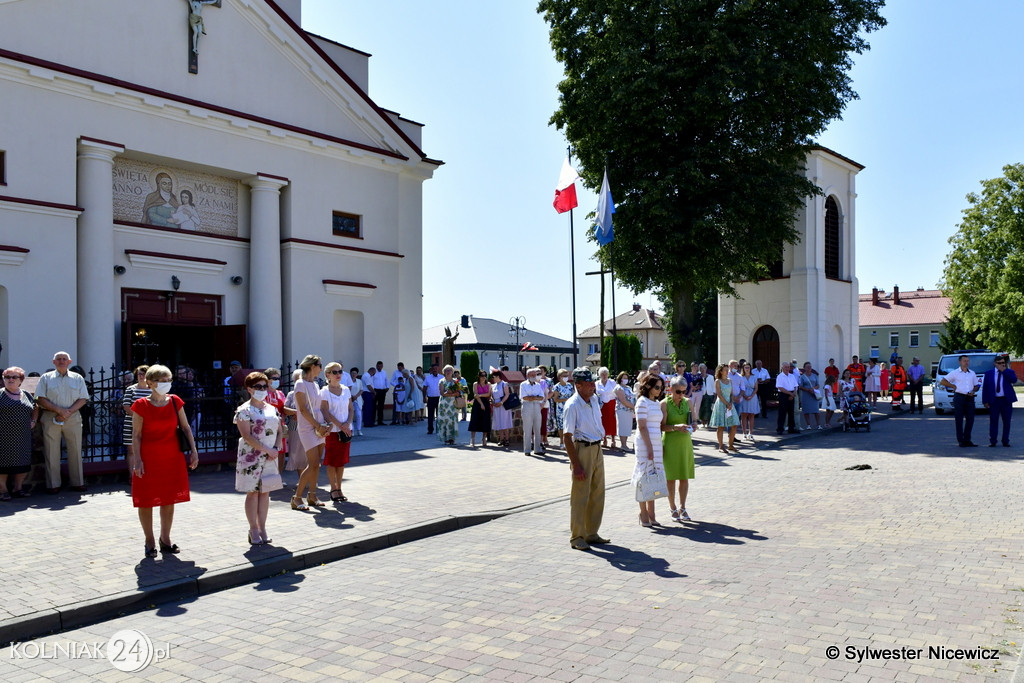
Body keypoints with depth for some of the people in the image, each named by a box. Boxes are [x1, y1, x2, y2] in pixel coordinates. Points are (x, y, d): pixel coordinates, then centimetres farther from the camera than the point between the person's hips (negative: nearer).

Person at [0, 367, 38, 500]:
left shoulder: (26, 395, 13)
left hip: (23, 437, 4)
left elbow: (35, 409, 27)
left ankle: (18, 488, 15)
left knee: (23, 464, 5)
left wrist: (33, 421, 13)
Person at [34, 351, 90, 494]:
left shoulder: (77, 378, 11)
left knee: (75, 451, 2)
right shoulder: (46, 378, 8)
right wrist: (59, 410, -12)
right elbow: (40, 399, 0)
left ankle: (77, 482, 10)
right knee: (52, 452, 0)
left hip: (73, 418, 1)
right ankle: (53, 485, 8)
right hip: (51, 419, -1)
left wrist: (69, 412, -11)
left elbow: (83, 399, 5)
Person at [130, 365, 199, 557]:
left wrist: (193, 451, 1)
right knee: (146, 501, 4)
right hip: (148, 459, -3)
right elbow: (136, 435, -7)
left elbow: (185, 428, 7)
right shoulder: (141, 405, -7)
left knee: (169, 499, 10)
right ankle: (150, 541, 18)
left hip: (172, 458, 3)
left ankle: (165, 539, 24)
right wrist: (137, 460, -12)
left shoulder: (175, 402, 2)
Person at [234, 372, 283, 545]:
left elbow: (280, 431, 12)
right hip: (251, 457, -5)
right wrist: (267, 449, -18)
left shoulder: (272, 409, 11)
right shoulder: (244, 410, -6)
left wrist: (276, 449, -6)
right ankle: (254, 530, 8)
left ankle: (262, 528, 15)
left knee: (265, 492, 7)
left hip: (271, 458, 5)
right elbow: (246, 435, -14)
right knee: (253, 492, 0)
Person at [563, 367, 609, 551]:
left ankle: (591, 534, 27)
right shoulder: (572, 405, -18)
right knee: (580, 496, -1)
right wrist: (576, 465, -20)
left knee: (597, 495, 15)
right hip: (582, 450, -8)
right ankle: (576, 537, 11)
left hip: (597, 449, 8)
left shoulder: (594, 400, 6)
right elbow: (567, 437, -18)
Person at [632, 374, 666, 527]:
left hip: (657, 442, 8)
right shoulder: (642, 402, -9)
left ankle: (651, 513, 16)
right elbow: (642, 427, -15)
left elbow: (662, 425, 14)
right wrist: (649, 447, -17)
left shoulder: (658, 403, 14)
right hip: (645, 443, -8)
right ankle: (644, 514, 6)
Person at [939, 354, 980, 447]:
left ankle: (967, 439, 13)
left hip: (970, 398, 4)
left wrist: (973, 391, -2)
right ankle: (961, 440, 1)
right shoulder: (955, 373, 2)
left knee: (970, 419, 4)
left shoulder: (972, 373, 15)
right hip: (959, 397, -4)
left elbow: (976, 386, 18)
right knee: (959, 420, -3)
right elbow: (942, 382, 1)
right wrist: (953, 386, -6)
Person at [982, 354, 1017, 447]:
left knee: (1006, 421, 4)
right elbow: (985, 388, 5)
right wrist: (985, 401, -3)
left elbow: (1014, 379, -15)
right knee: (993, 421, 0)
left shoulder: (1009, 372, 7)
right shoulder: (988, 374, 7)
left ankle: (1005, 441, 11)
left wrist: (1004, 370, -12)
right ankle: (992, 441, 5)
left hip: (1006, 400, 0)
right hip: (994, 400, 0)